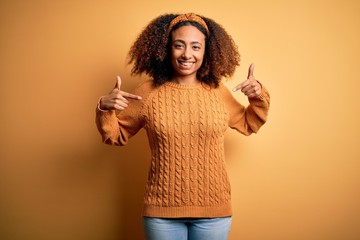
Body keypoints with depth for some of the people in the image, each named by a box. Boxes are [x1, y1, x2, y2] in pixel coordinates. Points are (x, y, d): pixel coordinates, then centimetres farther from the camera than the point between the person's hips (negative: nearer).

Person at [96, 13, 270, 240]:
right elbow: (116, 135, 5)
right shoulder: (148, 92, -5)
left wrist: (260, 97, 0)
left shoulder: (219, 92, 0)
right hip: (162, 209, -1)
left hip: (214, 209, 2)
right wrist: (104, 109, -13)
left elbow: (248, 125, 17)